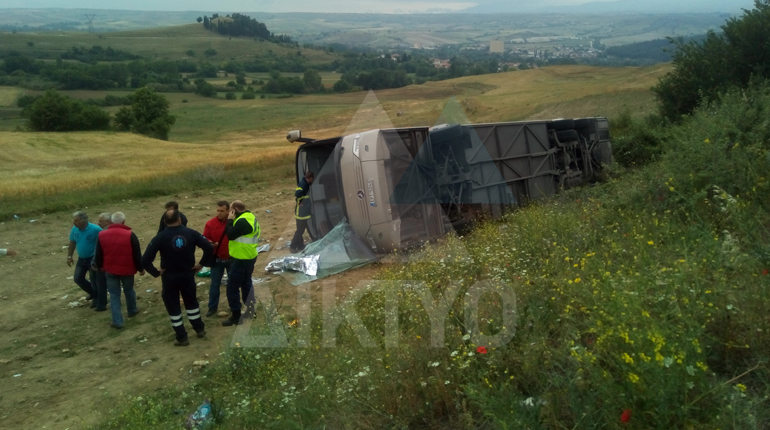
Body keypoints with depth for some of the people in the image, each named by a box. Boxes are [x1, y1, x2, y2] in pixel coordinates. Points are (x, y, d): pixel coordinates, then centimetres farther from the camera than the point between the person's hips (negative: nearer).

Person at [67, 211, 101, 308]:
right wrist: (69, 256, 8)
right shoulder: (74, 229, -7)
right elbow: (72, 243, 7)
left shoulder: (95, 229, -24)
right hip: (81, 259, 6)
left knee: (94, 279, 2)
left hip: (93, 259, -6)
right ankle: (93, 293, 33)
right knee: (78, 278, 9)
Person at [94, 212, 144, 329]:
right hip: (127, 270, -1)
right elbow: (137, 255, -10)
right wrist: (140, 268, 2)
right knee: (129, 290, 23)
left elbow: (98, 254, 6)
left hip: (110, 270, 1)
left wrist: (100, 266, 23)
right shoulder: (130, 235, -14)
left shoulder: (102, 235, -4)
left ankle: (117, 321, 7)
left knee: (114, 295, 9)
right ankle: (132, 310, 43)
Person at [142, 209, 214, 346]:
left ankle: (181, 337, 16)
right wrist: (201, 264, -1)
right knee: (191, 302, 23)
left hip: (169, 276, -2)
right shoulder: (191, 233, -8)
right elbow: (209, 248, -11)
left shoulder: (160, 237, -14)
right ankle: (200, 329, 32)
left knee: (173, 306, 12)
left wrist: (156, 272, -5)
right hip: (188, 274, 2)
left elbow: (145, 260, -19)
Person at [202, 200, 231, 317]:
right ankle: (212, 307, 22)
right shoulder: (211, 223, -9)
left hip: (232, 259, -1)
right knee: (214, 284, 9)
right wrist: (210, 243, -26)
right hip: (217, 259, 1)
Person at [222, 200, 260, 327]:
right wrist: (233, 220, 4)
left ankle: (236, 316, 3)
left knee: (232, 287, -3)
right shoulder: (250, 216, 10)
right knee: (246, 284, 21)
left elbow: (230, 234, -22)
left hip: (241, 259, -11)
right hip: (248, 257, 11)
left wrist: (230, 220, -13)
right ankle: (250, 310, 31)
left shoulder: (243, 221, -24)